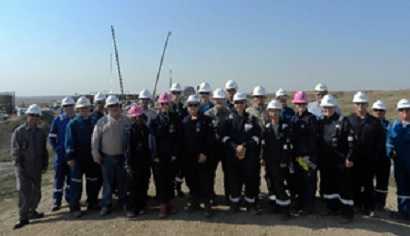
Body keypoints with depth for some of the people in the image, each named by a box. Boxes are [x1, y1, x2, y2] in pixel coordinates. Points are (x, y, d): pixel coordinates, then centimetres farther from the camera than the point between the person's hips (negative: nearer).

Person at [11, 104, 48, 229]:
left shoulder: (41, 133, 7)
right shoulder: (19, 132, -6)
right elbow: (15, 151, -7)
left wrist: (45, 165, 8)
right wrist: (19, 166, -13)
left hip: (36, 169, 5)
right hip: (23, 169, -4)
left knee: (36, 192, 12)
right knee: (24, 192, -5)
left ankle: (32, 211, 30)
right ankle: (23, 218, 4)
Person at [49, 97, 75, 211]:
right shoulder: (57, 120, -3)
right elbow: (51, 138, 1)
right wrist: (57, 149, -7)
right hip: (60, 155, -2)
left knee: (71, 178, 14)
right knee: (59, 179, 3)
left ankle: (70, 198, 29)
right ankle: (56, 202, 12)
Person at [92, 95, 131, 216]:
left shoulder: (126, 121, -1)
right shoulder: (102, 122, -2)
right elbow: (95, 139, 0)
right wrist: (96, 154, -4)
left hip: (122, 156, 1)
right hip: (107, 157, -1)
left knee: (122, 181, 12)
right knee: (107, 182, 7)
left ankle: (123, 202, 28)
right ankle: (106, 205, 18)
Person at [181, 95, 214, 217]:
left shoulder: (205, 120, -5)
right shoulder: (184, 121, 6)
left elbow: (209, 139, -9)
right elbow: (182, 139, 8)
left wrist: (204, 153, -14)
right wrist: (182, 155, 3)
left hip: (202, 156, -4)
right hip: (188, 157, 4)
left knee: (204, 180, 1)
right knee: (191, 180, 12)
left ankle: (207, 204, 10)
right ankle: (194, 202, 28)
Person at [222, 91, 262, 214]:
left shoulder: (252, 118, 4)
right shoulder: (230, 118, 6)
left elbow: (256, 136, -2)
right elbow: (225, 136, -1)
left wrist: (244, 146, -13)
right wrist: (235, 147, -13)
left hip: (250, 154, 0)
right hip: (232, 154, 1)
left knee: (251, 178, 2)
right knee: (234, 179, 5)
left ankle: (251, 204, 17)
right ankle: (234, 203, 20)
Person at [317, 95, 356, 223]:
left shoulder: (343, 121, -6)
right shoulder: (320, 122, 8)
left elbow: (351, 141, -11)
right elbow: (317, 140, 13)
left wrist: (350, 158, -16)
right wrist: (318, 157, 9)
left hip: (341, 160, -5)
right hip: (325, 161, 5)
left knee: (344, 187, 2)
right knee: (328, 185, 15)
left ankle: (348, 212, 13)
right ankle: (332, 208, 30)